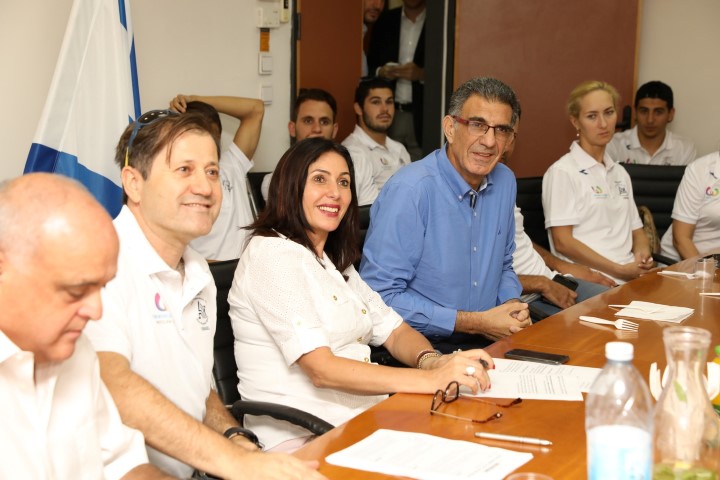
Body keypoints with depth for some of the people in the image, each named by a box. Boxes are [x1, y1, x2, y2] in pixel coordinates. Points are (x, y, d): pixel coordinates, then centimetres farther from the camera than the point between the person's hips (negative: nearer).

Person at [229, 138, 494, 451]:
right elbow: (321, 369, -21)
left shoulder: (335, 260, 19)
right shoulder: (273, 255, -11)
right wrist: (431, 379, -28)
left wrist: (431, 360, -11)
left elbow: (394, 331, 13)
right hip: (299, 437, -8)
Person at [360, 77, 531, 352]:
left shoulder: (505, 182, 8)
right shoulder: (408, 190, -17)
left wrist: (512, 306, 0)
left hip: (490, 338, 8)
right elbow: (381, 296, -20)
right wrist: (475, 323, -17)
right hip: (420, 345, -7)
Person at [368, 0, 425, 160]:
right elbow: (370, 64, 15)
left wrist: (422, 74, -19)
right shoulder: (385, 20, 11)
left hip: (423, 116, -3)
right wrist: (380, 72, -6)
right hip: (388, 114, 3)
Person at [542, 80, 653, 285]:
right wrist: (621, 270, -13)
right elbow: (562, 242, -9)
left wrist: (642, 255, -1)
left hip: (633, 275, 6)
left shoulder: (620, 173, 20)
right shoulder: (562, 172, -3)